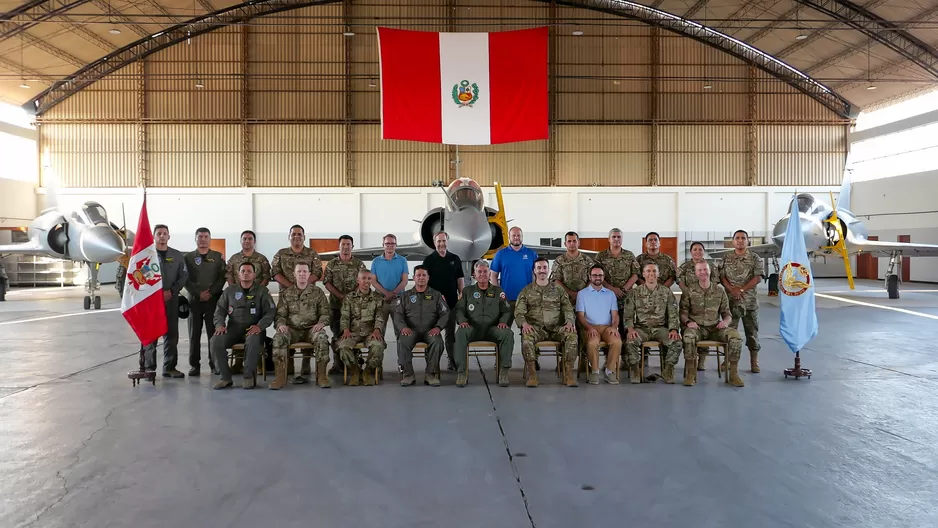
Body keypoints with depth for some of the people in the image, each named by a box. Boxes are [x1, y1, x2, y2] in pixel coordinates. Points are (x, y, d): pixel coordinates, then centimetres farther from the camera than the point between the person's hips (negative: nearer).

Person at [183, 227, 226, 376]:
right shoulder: (188, 257, 9)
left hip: (213, 299, 0)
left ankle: (215, 364, 3)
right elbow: (185, 279, 1)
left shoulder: (218, 257, 9)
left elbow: (222, 278, 3)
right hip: (194, 300, 1)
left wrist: (211, 292, -10)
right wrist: (198, 293, -10)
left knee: (214, 333, -2)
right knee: (194, 334, 1)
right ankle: (194, 365, 6)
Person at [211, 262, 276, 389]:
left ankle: (248, 376, -20)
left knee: (253, 342, -38)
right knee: (216, 341, -26)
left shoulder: (262, 291, 6)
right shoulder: (229, 291, 16)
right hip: (233, 328, 3)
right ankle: (226, 377, -15)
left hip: (252, 329, -3)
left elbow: (270, 312, -1)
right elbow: (220, 310, 14)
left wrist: (260, 326, -18)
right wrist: (220, 324, -7)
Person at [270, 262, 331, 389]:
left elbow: (325, 313, 6)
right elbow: (280, 314, 8)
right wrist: (280, 324, -15)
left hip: (311, 329, -1)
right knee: (278, 338, -30)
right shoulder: (286, 293, 12)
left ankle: (321, 375, -26)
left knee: (322, 338, -34)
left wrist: (321, 323, -16)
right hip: (292, 329, 1)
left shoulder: (318, 292, 9)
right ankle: (280, 376, -28)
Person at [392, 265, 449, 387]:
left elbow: (445, 313, 7)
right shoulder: (405, 296, 18)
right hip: (410, 330, 0)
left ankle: (431, 374, -23)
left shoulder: (436, 295, 17)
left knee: (437, 341, -34)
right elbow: (398, 314, 8)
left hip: (430, 330, 0)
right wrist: (403, 327, -14)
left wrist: (438, 327, -13)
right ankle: (408, 374, -22)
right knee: (402, 342, -33)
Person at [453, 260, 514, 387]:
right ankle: (462, 372, -32)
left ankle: (504, 371, -25)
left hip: (492, 329, 0)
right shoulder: (467, 291, 18)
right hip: (473, 328, 0)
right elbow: (459, 309, 9)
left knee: (508, 333, -32)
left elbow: (506, 311, 11)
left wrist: (503, 321, -11)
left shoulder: (498, 291, 17)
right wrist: (462, 320, -13)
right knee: (461, 332, -35)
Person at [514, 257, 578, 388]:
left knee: (572, 334, -30)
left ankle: (569, 372, -25)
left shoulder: (558, 289, 16)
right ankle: (531, 374, -30)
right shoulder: (526, 291, 13)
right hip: (536, 328, -1)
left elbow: (568, 308, 9)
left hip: (556, 328, 1)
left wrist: (569, 322, -13)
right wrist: (524, 323, -20)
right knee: (526, 335, -36)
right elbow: (519, 311, 2)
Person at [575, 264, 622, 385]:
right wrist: (589, 328, -16)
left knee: (617, 341, -30)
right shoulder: (582, 293, 11)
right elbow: (580, 315, 2)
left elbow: (615, 314, 11)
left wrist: (614, 327, -11)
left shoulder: (610, 294, 19)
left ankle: (610, 370, -15)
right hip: (590, 327, -2)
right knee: (593, 343, -36)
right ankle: (594, 371, -16)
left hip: (607, 327, 2)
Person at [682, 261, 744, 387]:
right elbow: (683, 312, 2)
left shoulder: (719, 290, 9)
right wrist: (688, 321, -19)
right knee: (688, 336, -37)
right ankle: (691, 374, -24)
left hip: (716, 327, 2)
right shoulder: (689, 291, 4)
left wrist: (725, 321, -11)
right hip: (697, 327, -2)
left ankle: (733, 374, -13)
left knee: (735, 336, -26)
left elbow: (727, 313, 12)